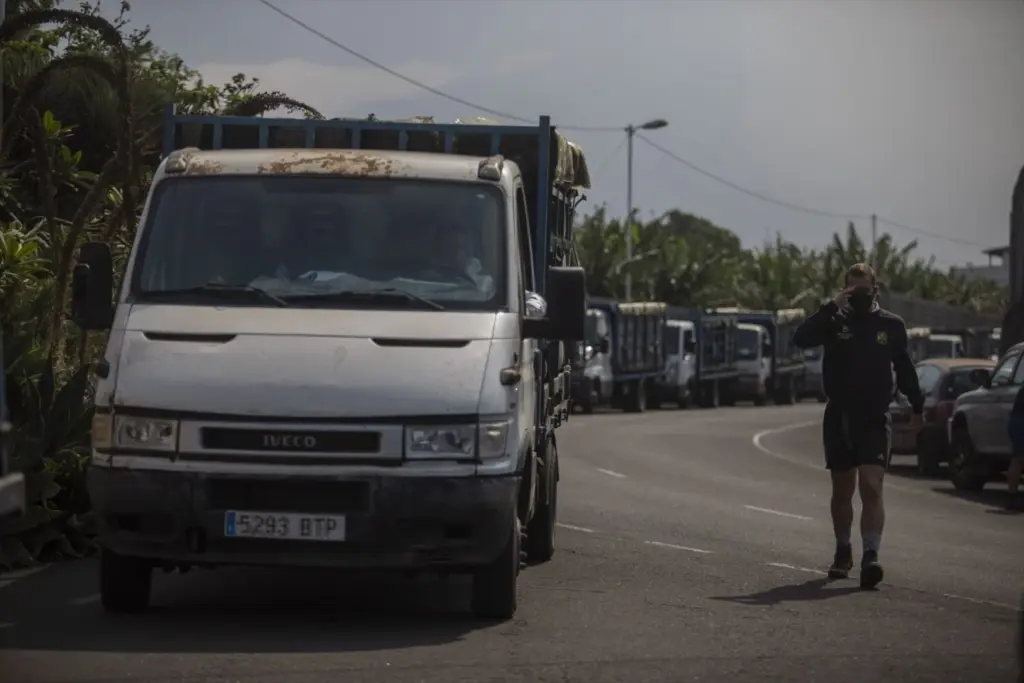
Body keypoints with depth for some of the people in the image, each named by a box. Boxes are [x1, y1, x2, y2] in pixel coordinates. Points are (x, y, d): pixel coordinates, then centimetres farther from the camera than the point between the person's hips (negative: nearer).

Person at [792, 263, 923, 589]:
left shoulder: (892, 325, 3)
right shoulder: (835, 321, 0)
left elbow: (904, 368, 16)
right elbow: (801, 339, -17)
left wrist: (917, 407, 19)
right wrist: (831, 307, -23)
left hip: (875, 419, -1)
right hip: (839, 419, 1)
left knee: (871, 488, -16)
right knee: (842, 491, 13)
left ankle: (871, 556, -25)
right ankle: (843, 552, 29)